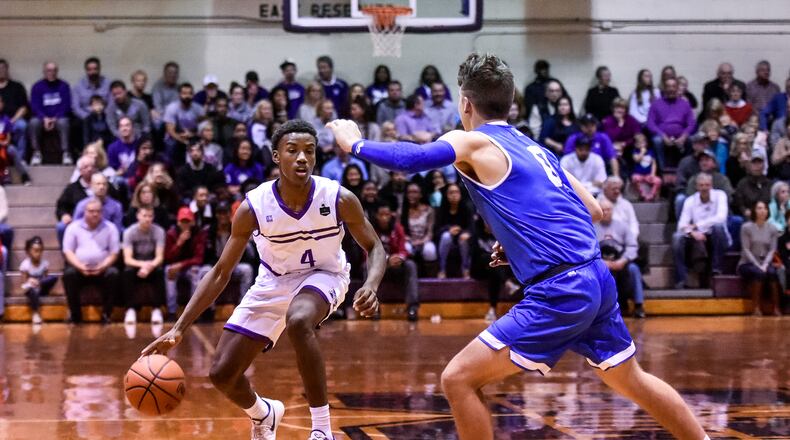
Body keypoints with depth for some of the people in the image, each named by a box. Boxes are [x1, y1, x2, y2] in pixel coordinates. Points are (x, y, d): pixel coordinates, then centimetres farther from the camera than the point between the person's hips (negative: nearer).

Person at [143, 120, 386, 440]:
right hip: (273, 282, 3)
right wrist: (179, 329, -23)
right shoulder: (253, 207, -23)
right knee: (221, 375, 0)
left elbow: (374, 249, -9)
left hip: (323, 275, -3)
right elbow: (221, 272, -15)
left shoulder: (339, 199, -24)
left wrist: (371, 286, -33)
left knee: (299, 322, -39)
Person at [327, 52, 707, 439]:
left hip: (558, 292, -8)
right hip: (598, 280, 8)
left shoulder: (473, 143, -2)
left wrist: (355, 143, -5)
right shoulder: (533, 148, 21)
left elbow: (415, 159, -21)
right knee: (631, 380, 28)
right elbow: (592, 211, 23)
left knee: (458, 379, -4)